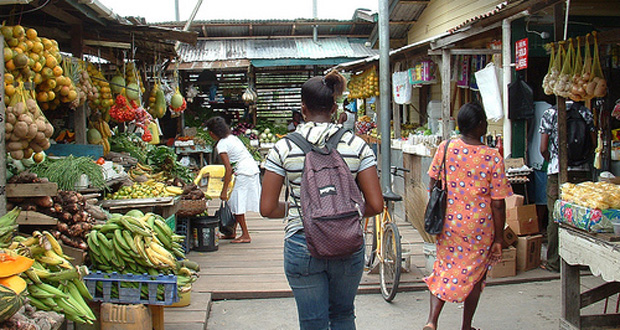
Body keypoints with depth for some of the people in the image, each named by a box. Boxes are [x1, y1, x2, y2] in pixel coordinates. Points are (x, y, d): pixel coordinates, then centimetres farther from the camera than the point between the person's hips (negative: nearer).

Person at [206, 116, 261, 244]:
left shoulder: (221, 145, -11)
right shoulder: (232, 137, 14)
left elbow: (229, 169, -17)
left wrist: (224, 191, -14)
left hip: (244, 173, -9)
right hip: (253, 169, 9)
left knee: (237, 204, -2)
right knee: (234, 203, 14)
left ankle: (246, 235, 2)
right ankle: (232, 232, 21)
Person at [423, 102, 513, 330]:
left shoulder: (444, 148, -6)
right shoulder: (492, 157, -15)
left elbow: (433, 182, 4)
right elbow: (498, 204, -12)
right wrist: (499, 238, -1)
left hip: (448, 223, 2)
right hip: (479, 227, -2)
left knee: (444, 270, 16)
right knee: (474, 276, 16)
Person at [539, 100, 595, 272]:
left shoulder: (550, 113, -3)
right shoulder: (586, 112, 3)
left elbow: (543, 149, -5)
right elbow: (594, 144, 3)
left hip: (557, 172, -2)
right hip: (582, 171, 2)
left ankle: (554, 262, 9)